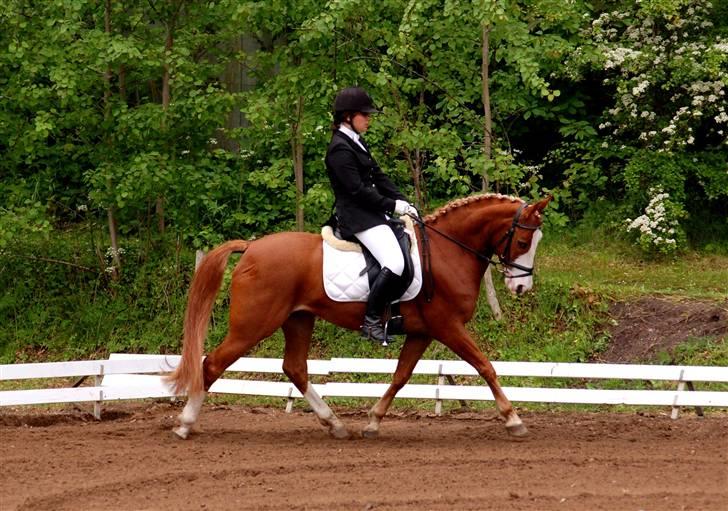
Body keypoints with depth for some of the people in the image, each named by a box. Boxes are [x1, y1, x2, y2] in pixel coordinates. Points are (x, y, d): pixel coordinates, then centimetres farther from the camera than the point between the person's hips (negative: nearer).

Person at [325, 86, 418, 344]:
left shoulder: (357, 143, 16)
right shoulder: (340, 149, -15)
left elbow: (378, 177, 16)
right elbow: (358, 190, -20)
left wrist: (402, 201, 5)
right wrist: (392, 206, -15)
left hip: (374, 213, 11)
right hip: (358, 218, -11)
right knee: (395, 264, -23)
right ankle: (371, 320, -15)